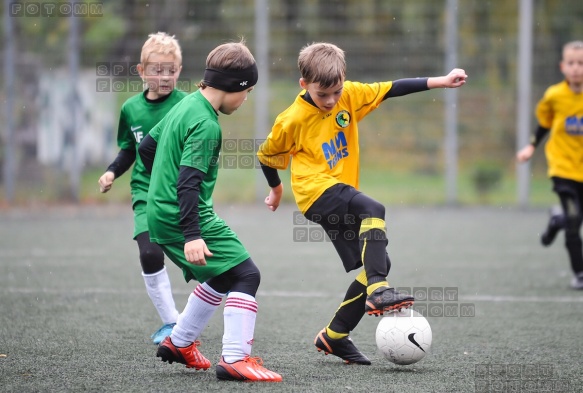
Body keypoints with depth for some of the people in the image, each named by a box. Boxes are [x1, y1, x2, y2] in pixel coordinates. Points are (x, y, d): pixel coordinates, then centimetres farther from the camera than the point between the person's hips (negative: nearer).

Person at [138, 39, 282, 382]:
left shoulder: (184, 106, 11)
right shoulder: (207, 125, -18)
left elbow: (147, 148, 21)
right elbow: (189, 181, -25)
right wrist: (192, 235, -29)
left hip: (160, 213, 10)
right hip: (189, 217, -10)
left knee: (221, 277, 24)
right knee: (245, 275, -10)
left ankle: (179, 343, 32)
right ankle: (235, 360, -16)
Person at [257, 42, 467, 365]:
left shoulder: (350, 95, -1)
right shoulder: (293, 120, -12)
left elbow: (393, 89, -1)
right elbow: (267, 155, 4)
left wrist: (441, 82, -8)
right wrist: (276, 189, 19)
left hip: (342, 193, 7)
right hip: (317, 191, -7)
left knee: (377, 262, -1)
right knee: (373, 211, -34)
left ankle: (334, 336, 10)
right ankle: (378, 290, -43)